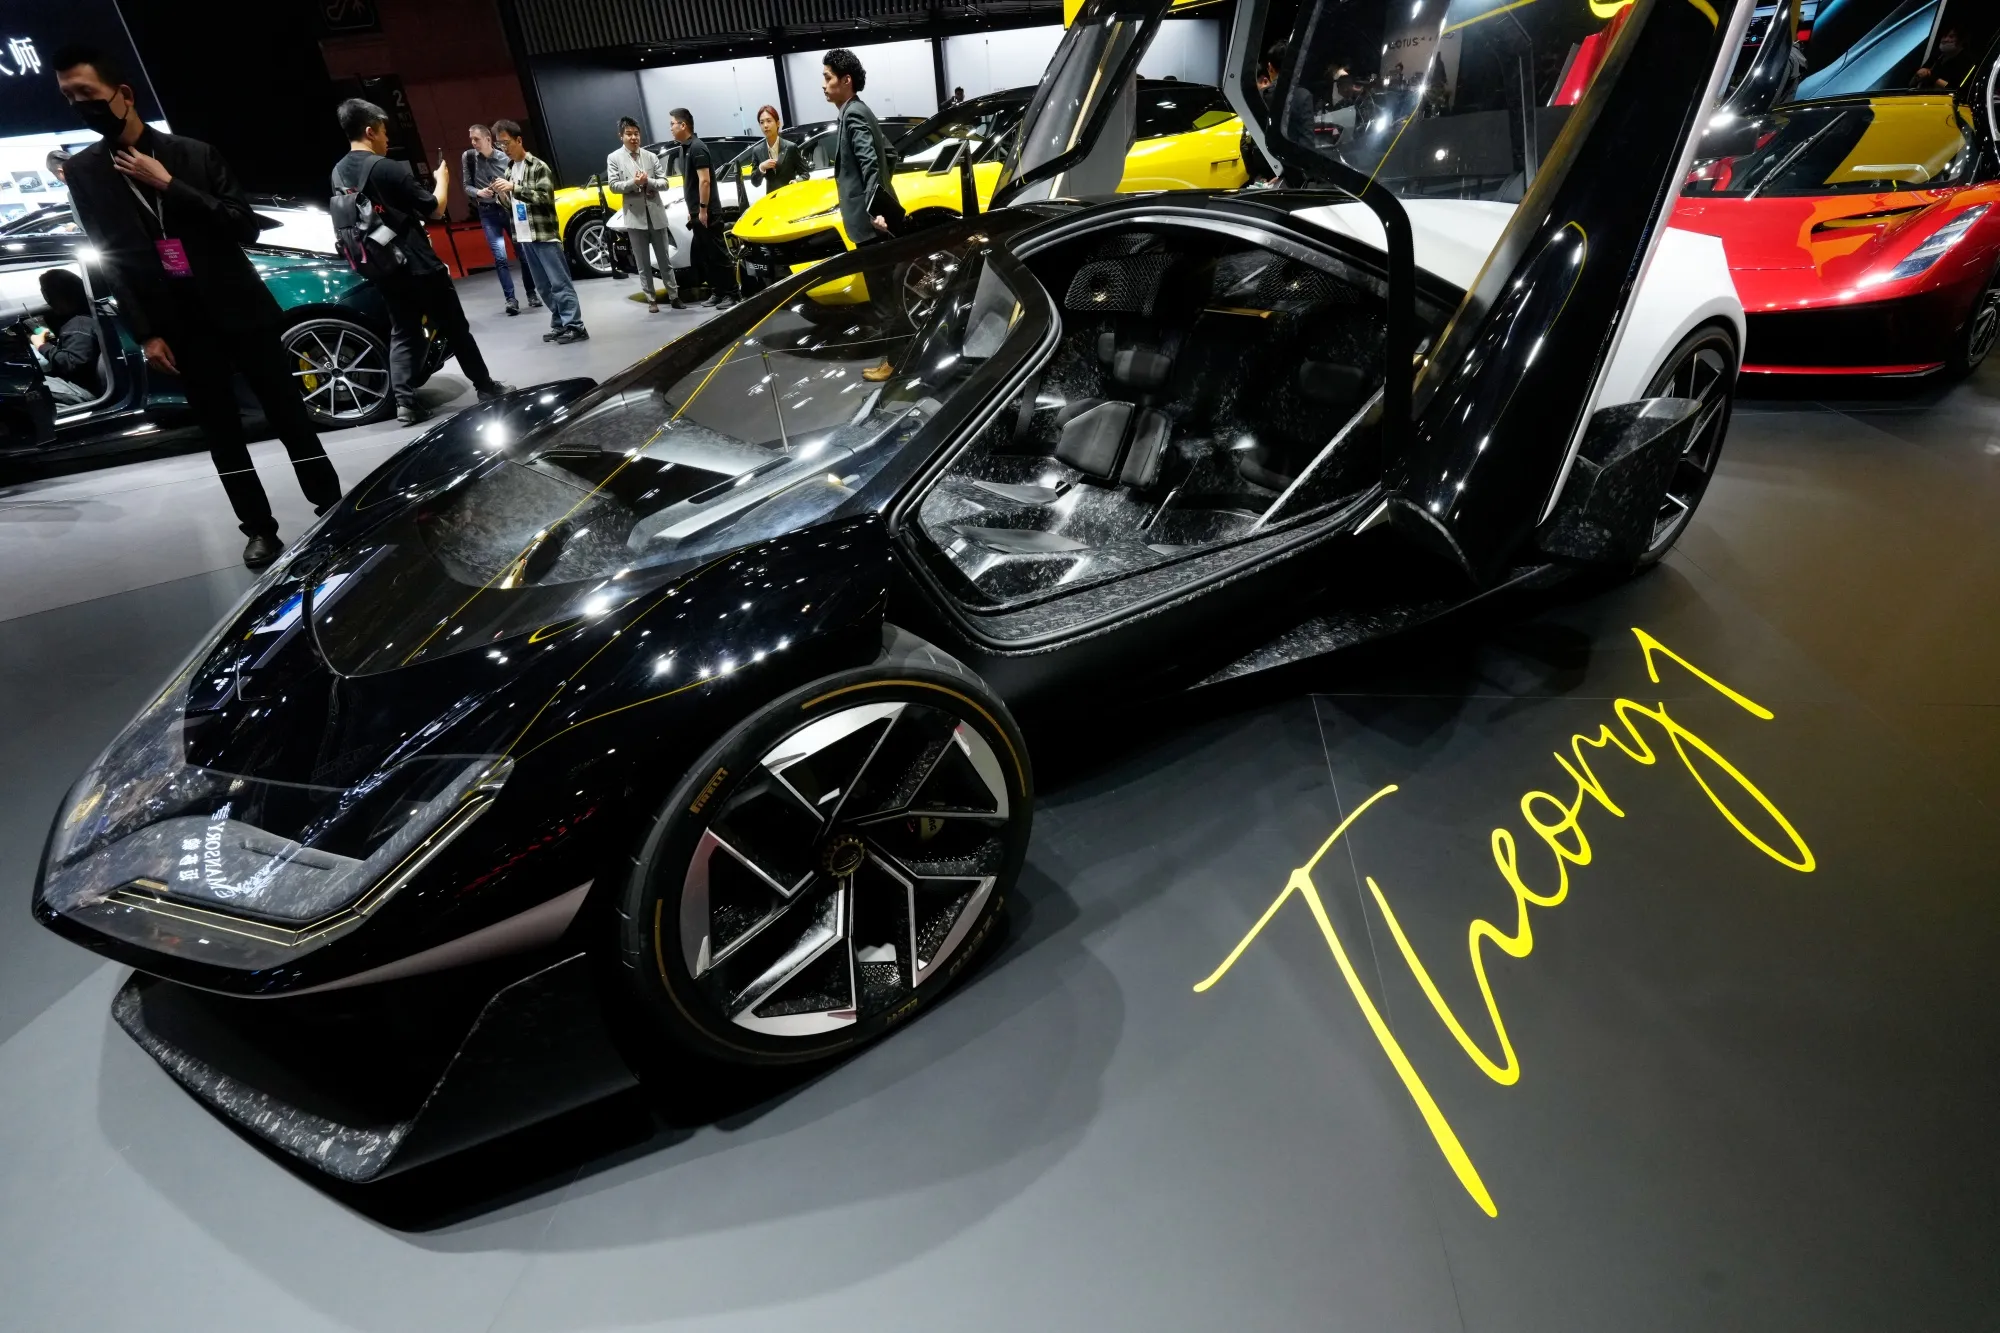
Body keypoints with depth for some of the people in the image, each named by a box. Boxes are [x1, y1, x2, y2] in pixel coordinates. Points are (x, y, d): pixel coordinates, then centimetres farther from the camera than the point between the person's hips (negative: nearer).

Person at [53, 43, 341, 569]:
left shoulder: (193, 153, 1)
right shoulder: (83, 172, 7)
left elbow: (246, 226, -6)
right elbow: (112, 261, 5)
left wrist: (170, 186, -13)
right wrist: (145, 334, -1)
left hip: (240, 310, -2)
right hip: (178, 326, 2)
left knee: (289, 415, 1)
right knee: (222, 434, 5)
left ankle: (331, 506, 10)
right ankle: (259, 528, 13)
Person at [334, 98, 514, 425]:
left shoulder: (338, 173, 8)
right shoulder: (387, 168, -15)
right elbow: (435, 209, -9)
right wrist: (442, 179, 8)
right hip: (419, 265, -6)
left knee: (402, 333, 9)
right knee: (454, 329, 4)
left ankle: (405, 402, -1)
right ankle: (485, 387, 12)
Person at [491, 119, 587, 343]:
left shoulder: (538, 167, -6)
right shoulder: (509, 169, 16)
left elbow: (545, 198, -16)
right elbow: (513, 204, 20)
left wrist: (514, 188, -20)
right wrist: (502, 195, -1)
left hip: (544, 235, -7)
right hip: (524, 237, 7)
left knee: (559, 283, -9)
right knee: (544, 286, 7)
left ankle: (575, 326, -8)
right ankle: (560, 324, 12)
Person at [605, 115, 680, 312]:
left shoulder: (651, 156, 8)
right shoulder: (614, 158, 3)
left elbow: (664, 181, 4)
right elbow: (613, 185, -3)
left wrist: (648, 181, -15)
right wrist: (634, 182, -17)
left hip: (656, 214, 2)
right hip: (634, 216, -2)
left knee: (665, 259, 7)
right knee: (643, 263, 2)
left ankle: (674, 296, 13)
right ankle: (651, 300, 7)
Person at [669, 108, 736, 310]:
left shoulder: (697, 147, -12)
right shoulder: (685, 148, 16)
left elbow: (705, 180, -19)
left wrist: (703, 209, -20)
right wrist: (692, 211, 19)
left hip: (707, 213, -10)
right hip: (697, 213, 10)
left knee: (717, 253, -7)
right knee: (702, 254, 11)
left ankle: (730, 294, -3)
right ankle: (717, 291, 16)